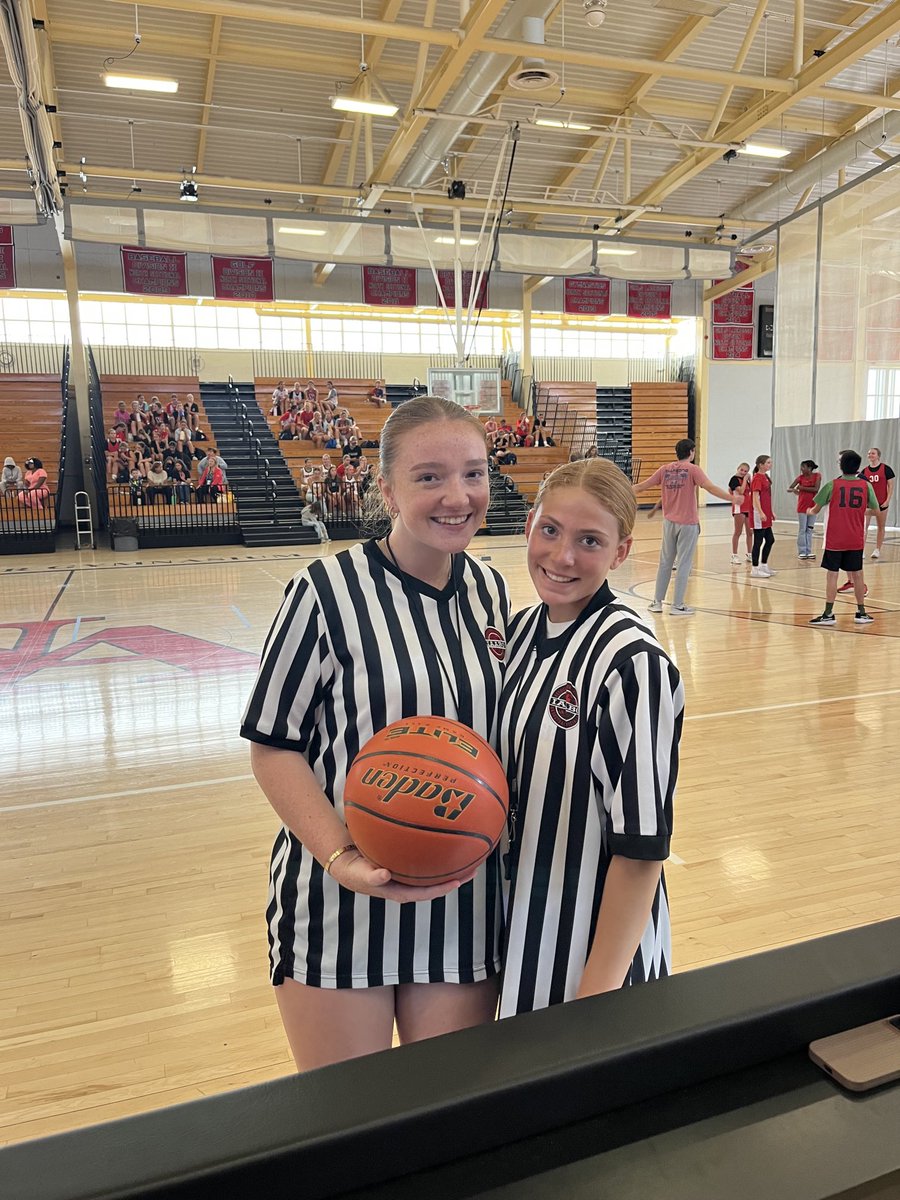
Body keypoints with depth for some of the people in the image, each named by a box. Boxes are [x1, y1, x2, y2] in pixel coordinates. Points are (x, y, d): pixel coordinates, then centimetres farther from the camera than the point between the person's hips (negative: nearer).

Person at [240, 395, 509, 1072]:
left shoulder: (490, 589, 1)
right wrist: (341, 857, -22)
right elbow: (273, 745, -11)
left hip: (466, 903, 4)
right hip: (339, 904, -4)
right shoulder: (327, 592, -15)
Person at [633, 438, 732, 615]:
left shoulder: (665, 469, 5)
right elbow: (711, 487, -19)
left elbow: (642, 486, 9)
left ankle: (657, 602, 17)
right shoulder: (692, 469, -7)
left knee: (665, 562, 13)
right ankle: (677, 605, 4)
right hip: (688, 523, -4)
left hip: (669, 522, 4)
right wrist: (732, 498, -21)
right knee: (684, 564, 2)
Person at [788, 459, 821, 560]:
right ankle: (801, 552, 5)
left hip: (812, 506, 0)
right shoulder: (800, 477, -1)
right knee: (802, 530, 1)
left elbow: (816, 489, -16)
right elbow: (789, 488, -5)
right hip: (802, 506, 0)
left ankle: (808, 552, 12)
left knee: (810, 529, 7)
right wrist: (793, 490, -27)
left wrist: (802, 488, -15)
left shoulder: (817, 476, -4)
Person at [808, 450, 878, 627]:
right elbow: (876, 510, 7)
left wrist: (809, 511, 23)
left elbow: (816, 510, 0)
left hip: (835, 540, -2)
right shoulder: (866, 486, -1)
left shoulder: (832, 485, -7)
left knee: (832, 574, 1)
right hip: (856, 540, 3)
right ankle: (861, 613, 20)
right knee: (857, 574, 12)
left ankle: (828, 614, 0)